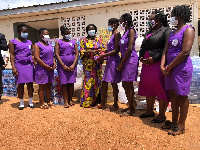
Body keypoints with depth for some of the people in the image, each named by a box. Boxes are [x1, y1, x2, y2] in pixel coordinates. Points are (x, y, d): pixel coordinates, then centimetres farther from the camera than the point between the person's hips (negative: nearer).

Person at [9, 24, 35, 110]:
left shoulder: (29, 42, 15)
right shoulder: (13, 42, 5)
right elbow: (12, 55, -1)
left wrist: (34, 64, 7)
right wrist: (13, 67, -9)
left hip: (29, 65, 3)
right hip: (19, 65, -2)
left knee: (30, 83, 2)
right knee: (20, 84, 2)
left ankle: (31, 102, 13)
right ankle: (21, 103, 14)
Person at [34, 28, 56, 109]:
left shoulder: (49, 45, 15)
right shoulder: (37, 45, -6)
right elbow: (37, 58, -14)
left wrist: (54, 63, 1)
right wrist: (47, 66, -16)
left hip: (50, 68, 7)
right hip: (42, 68, -7)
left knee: (49, 85, 12)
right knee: (42, 86, 1)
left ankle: (49, 102, 23)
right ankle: (42, 104, 10)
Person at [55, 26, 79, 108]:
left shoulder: (73, 42, 14)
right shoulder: (58, 42, 8)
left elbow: (76, 54, 7)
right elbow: (57, 54, -2)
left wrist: (73, 65, -6)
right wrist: (63, 66, -11)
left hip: (72, 66, 2)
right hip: (62, 66, -2)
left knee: (71, 83, 2)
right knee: (64, 83, -3)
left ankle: (70, 100, 13)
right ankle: (65, 101, 3)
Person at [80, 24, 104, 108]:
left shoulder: (99, 40, 14)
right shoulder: (84, 40, 8)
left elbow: (103, 50, 9)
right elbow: (82, 52, -1)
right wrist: (91, 51, -17)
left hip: (97, 64, 2)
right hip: (88, 64, -2)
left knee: (97, 81, 3)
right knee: (88, 81, -5)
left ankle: (96, 100, 13)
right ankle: (87, 101, 2)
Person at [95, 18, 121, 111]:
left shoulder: (117, 34, -9)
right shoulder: (113, 35, 20)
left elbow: (116, 50, -17)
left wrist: (103, 56, -13)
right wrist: (103, 56, 12)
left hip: (114, 60, -9)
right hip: (109, 60, 10)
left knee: (113, 83, -2)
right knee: (104, 82, 10)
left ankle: (115, 105, 12)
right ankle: (103, 103, 21)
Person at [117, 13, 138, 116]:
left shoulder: (131, 31, -9)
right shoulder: (125, 32, 17)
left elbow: (129, 49, -17)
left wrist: (121, 63, -14)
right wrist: (121, 62, 11)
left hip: (130, 59, -9)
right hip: (125, 60, 9)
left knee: (128, 84, -2)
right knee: (125, 84, 12)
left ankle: (130, 110, 11)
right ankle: (133, 104, 28)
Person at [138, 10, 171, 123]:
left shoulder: (166, 31, -5)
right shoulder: (149, 32, 20)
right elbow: (143, 47, 24)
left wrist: (154, 58, -19)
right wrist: (141, 57, 6)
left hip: (158, 64, -8)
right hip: (147, 64, 9)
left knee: (161, 89, -1)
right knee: (148, 88, 14)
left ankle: (162, 115, 12)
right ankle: (150, 111, 29)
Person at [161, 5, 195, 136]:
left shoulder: (188, 30, -7)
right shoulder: (173, 32, 18)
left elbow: (185, 52, -17)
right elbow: (166, 50, 11)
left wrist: (169, 67, -13)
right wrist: (163, 65, -4)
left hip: (182, 66, -8)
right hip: (170, 67, 8)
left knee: (182, 95, 0)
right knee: (173, 94, 12)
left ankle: (181, 126, 12)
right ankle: (174, 122, 25)